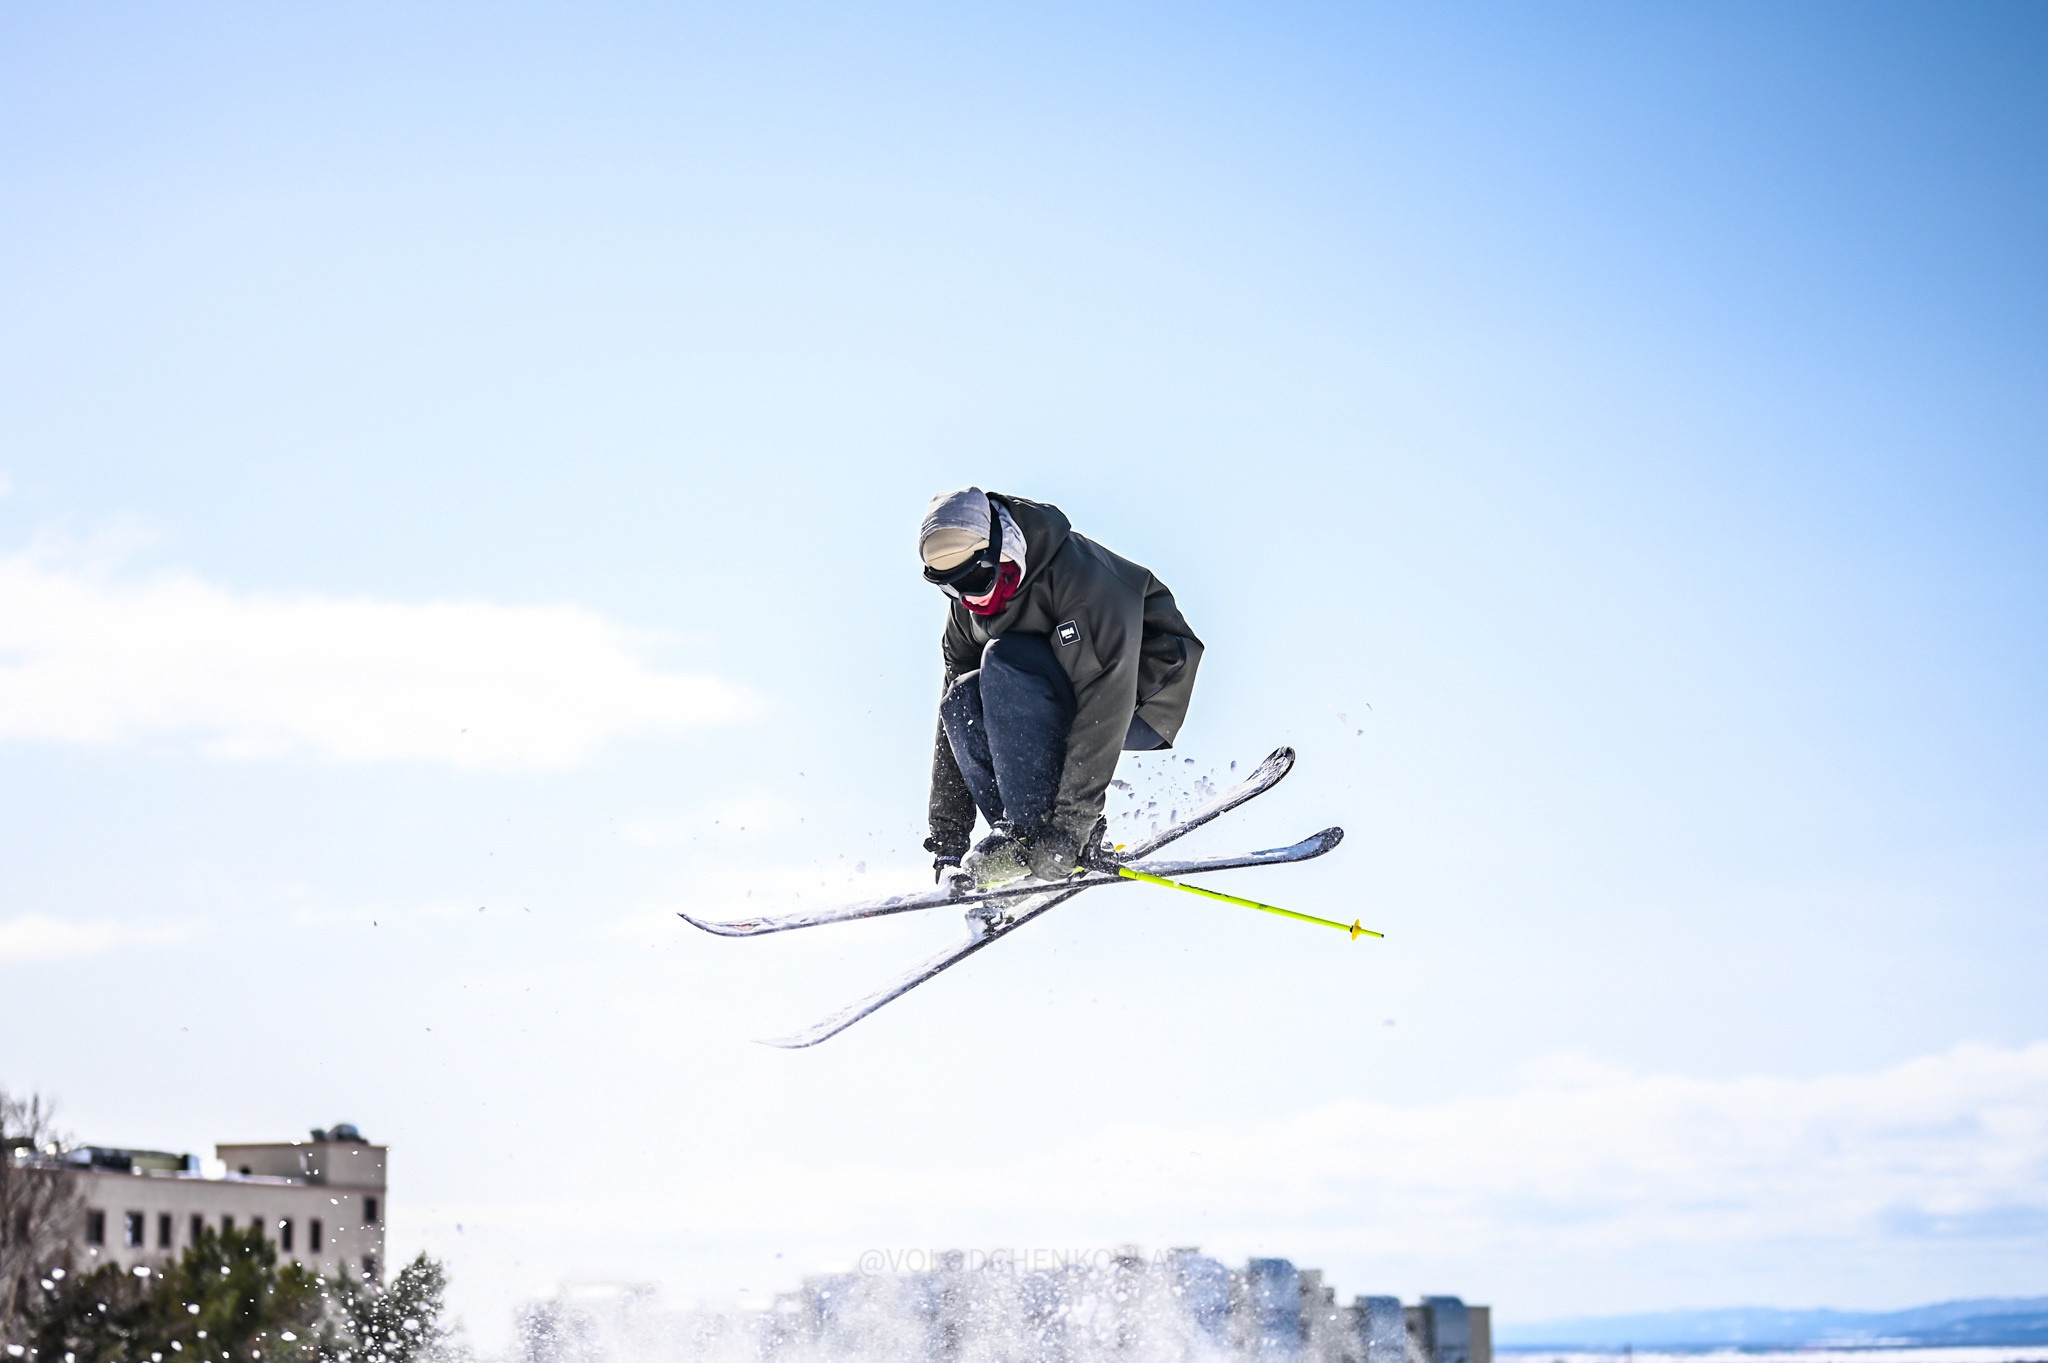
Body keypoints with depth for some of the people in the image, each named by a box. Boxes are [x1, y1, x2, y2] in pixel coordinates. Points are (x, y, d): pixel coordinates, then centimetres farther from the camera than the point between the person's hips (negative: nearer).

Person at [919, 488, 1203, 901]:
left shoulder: (1079, 571, -26)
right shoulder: (967, 612, -2)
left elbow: (1107, 700, -32)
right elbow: (952, 725, 1)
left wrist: (1071, 822, -37)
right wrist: (947, 843, -4)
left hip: (1145, 701, -8)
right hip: (1066, 707, 8)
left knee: (1005, 662, -28)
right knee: (962, 700, -16)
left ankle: (1032, 826, -28)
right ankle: (1027, 845, -19)